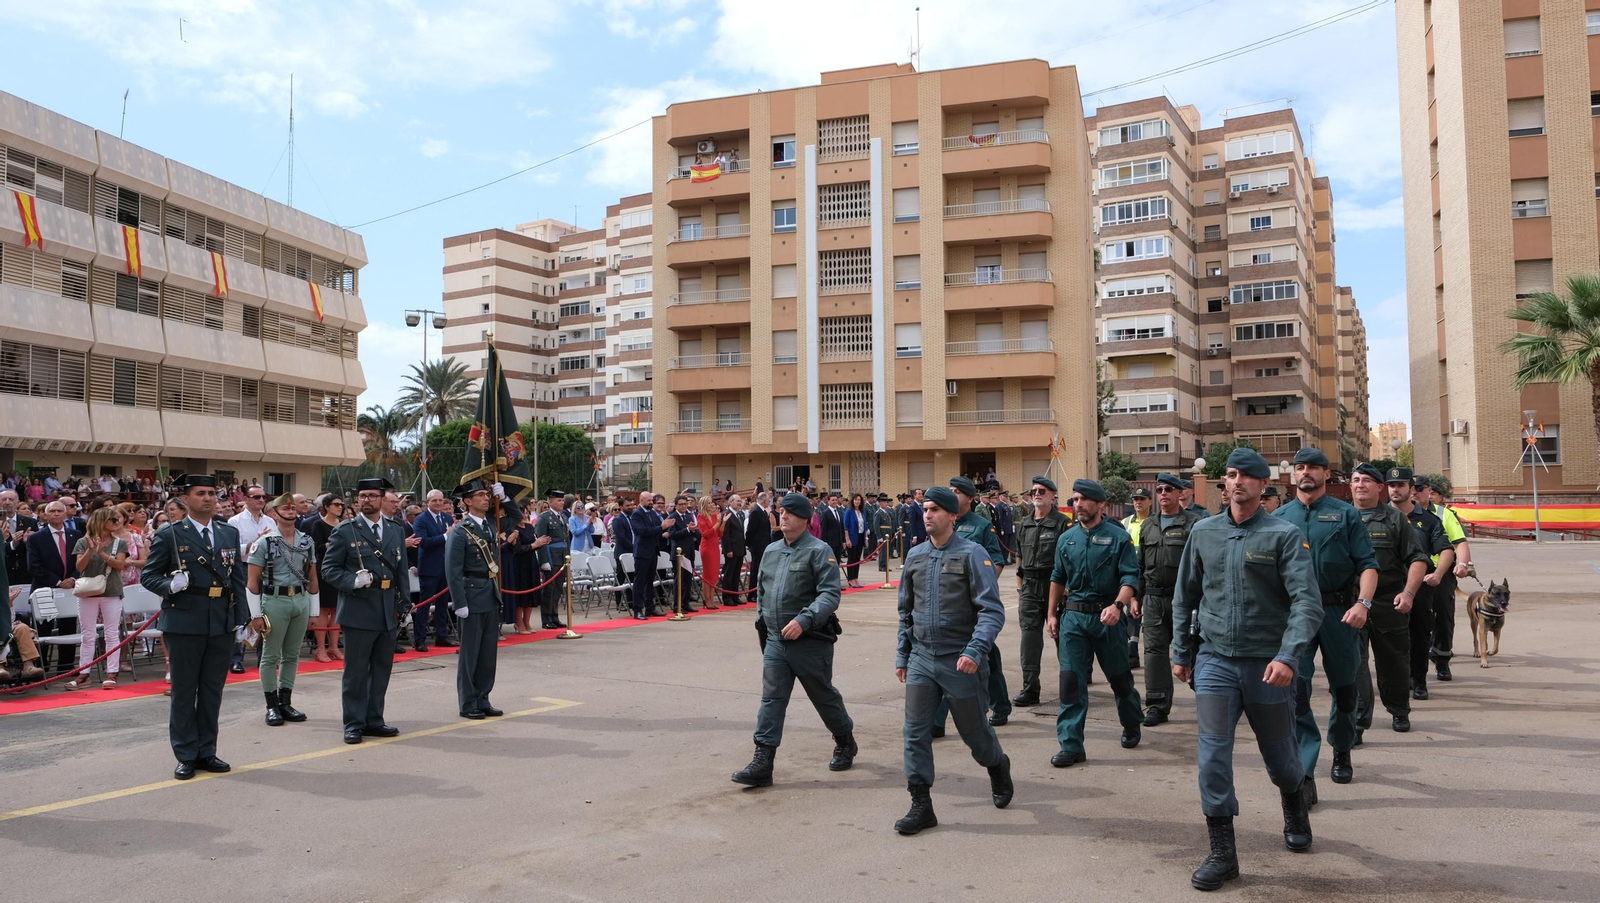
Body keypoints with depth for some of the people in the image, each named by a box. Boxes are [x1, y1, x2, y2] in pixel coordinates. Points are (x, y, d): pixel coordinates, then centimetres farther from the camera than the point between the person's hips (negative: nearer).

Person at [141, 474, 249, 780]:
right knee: (184, 692, 5)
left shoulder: (230, 534, 11)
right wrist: (170, 585, -21)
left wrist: (241, 616, 5)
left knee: (212, 692, 11)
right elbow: (148, 575, -1)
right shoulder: (170, 535, -2)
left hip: (222, 624, 4)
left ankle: (206, 752, 22)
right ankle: (186, 756, 14)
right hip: (185, 623, -4)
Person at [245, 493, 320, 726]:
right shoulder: (264, 542, -5)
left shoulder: (307, 541, 8)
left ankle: (285, 702, 20)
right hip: (275, 601, -4)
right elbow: (252, 581, -5)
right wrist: (255, 614, -8)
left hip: (301, 600, 4)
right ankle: (272, 706, 11)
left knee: (292, 655, 10)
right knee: (271, 656, 3)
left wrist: (314, 610, 11)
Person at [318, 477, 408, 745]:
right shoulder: (344, 531, -1)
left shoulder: (394, 533, 14)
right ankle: (354, 724, 9)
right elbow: (329, 570, -4)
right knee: (356, 671, 0)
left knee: (381, 670, 11)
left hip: (388, 614, 5)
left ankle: (374, 721, 21)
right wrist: (353, 581, -22)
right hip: (358, 612, -5)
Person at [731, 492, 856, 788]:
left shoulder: (819, 551, -12)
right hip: (775, 641, 5)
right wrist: (762, 621, 16)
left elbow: (830, 594, -21)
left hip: (811, 641, -5)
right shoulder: (771, 551, 10)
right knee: (771, 699, -1)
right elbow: (762, 591, 22)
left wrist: (804, 620, -31)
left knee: (824, 696, 12)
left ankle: (845, 743, 35)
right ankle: (762, 763, -2)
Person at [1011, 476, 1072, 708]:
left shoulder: (1063, 523, -6)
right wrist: (1020, 588, 14)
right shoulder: (1024, 524, 12)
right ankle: (1030, 690, -1)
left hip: (1055, 585, -4)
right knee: (1029, 635, -2)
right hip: (1030, 587, 5)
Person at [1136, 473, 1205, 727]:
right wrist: (1137, 597, 15)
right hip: (1153, 598, 5)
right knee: (1154, 650, 2)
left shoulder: (1193, 523, -3)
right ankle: (1158, 705, 7)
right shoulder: (1148, 525, 14)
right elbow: (1140, 565, 18)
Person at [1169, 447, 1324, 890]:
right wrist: (1182, 653, 13)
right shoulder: (1203, 533, 5)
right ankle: (1222, 852, 5)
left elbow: (1307, 601, -15)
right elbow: (1184, 598, 14)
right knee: (1213, 756, -5)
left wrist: (1288, 657, -27)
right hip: (1215, 659, 2)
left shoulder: (1285, 534, -7)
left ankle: (1295, 813, 46)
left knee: (1279, 756, 15)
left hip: (1268, 665, -2)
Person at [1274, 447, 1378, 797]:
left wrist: (1363, 603, -16)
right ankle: (1304, 774, -10)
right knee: (1295, 688, -11)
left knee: (1344, 686, 13)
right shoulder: (1279, 517, 10)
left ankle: (1342, 753, 36)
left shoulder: (1345, 514, 5)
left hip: (1338, 610, 0)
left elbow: (1367, 564, -1)